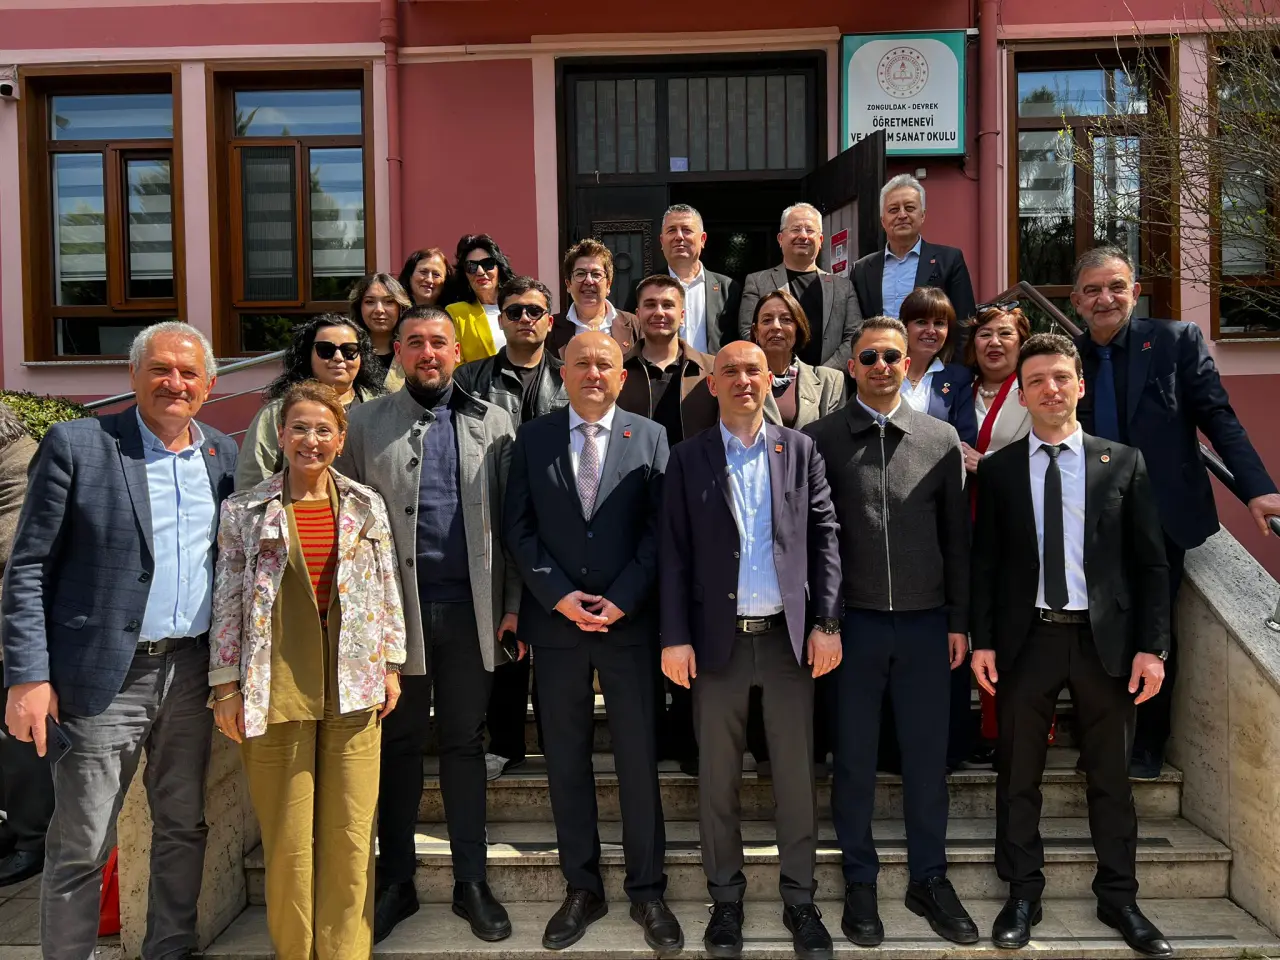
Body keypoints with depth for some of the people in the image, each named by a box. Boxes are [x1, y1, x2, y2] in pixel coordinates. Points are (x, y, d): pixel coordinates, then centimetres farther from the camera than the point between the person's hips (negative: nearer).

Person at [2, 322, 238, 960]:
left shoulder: (223, 454, 7)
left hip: (193, 671, 5)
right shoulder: (76, 445, -5)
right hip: (107, 677, -4)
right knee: (80, 848, 5)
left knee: (184, 829, 16)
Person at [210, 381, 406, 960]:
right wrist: (225, 686, 1)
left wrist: (390, 666, 8)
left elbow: (387, 591, 11)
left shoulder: (367, 507, 9)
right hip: (276, 690, -1)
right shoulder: (245, 511, 4)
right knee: (288, 840, 6)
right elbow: (227, 602, 4)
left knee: (350, 836, 4)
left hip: (354, 689, 2)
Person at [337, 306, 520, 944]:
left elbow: (511, 520, 6)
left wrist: (513, 603, 0)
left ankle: (471, 883, 22)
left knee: (465, 743, 10)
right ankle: (395, 882, 25)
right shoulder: (367, 423, 6)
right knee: (399, 745, 10)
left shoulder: (492, 424, 8)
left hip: (469, 609, 0)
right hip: (395, 610, 0)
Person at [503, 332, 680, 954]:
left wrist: (619, 601, -11)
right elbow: (518, 529, 2)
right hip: (555, 622, 1)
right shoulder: (533, 439, 6)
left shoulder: (650, 438, 4)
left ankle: (646, 892, 21)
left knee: (639, 760, 6)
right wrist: (561, 597, -8)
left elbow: (660, 531, -2)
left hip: (629, 621, -1)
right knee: (566, 760, 9)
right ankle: (581, 889, 24)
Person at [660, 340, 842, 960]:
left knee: (796, 772, 7)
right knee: (718, 775, 9)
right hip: (718, 636, 0)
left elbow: (825, 535, 4)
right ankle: (725, 898, 24)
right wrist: (675, 637, -6)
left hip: (788, 633, 1)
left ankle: (799, 899, 22)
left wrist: (826, 622, -3)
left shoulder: (800, 450, 6)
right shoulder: (688, 459, 3)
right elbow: (673, 552, 0)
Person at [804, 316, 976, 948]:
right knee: (854, 755, 9)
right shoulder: (819, 439, 0)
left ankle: (929, 879, 28)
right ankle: (859, 883, 25)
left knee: (927, 754, 10)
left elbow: (956, 536, 8)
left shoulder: (941, 438, 5)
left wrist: (958, 620, 5)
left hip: (925, 621, 2)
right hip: (852, 620, -1)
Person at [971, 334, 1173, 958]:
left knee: (1110, 774, 12)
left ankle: (1118, 896, 29)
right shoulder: (997, 470, 3)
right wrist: (982, 640, -3)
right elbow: (983, 562, 3)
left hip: (1105, 639, 0)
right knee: (1018, 774, 9)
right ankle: (1022, 894, 24)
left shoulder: (1122, 462, 3)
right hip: (1026, 639, 0)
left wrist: (1152, 645, -4)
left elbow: (1150, 561, 2)